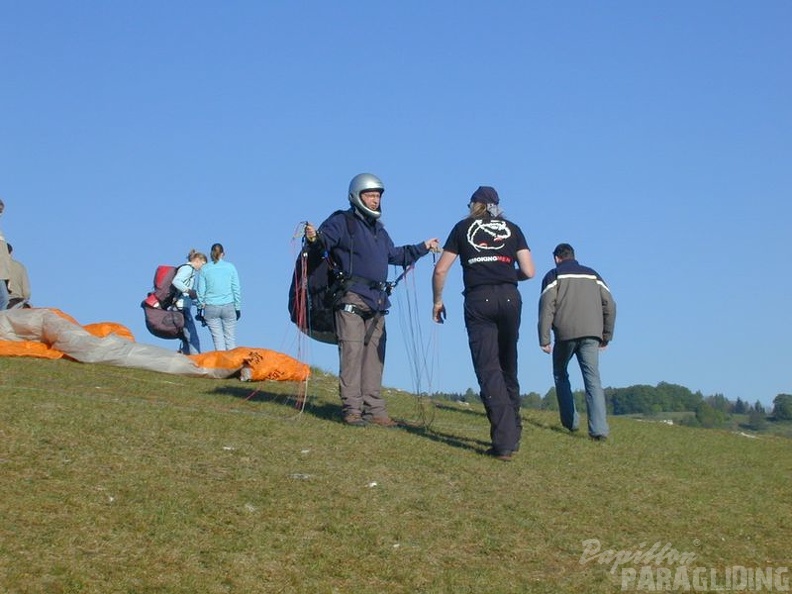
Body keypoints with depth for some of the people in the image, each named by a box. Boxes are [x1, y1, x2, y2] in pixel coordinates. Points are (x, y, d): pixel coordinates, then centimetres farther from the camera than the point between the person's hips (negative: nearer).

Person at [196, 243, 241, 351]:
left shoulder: (205, 269, 2)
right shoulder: (230, 267, 3)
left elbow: (200, 290, 3)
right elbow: (236, 289, 4)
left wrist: (201, 307, 11)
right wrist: (238, 308, 10)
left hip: (211, 308, 0)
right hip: (229, 306, 0)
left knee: (218, 338, 3)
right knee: (230, 338, 4)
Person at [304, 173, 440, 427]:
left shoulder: (379, 230, 25)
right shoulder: (342, 222, 0)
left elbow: (395, 255, 38)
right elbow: (325, 239, -16)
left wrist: (423, 247, 42)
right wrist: (314, 238, -38)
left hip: (377, 301, 8)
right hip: (352, 298, -8)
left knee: (375, 355, 7)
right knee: (352, 353, -11)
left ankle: (374, 409, 11)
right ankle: (352, 408, -9)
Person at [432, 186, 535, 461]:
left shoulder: (464, 227, 13)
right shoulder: (512, 229, 16)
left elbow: (440, 270, 8)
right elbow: (529, 271, 7)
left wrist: (437, 301, 20)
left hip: (478, 300, -2)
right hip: (510, 297, 2)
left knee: (488, 370, -5)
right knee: (508, 369, 15)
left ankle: (504, 442, -13)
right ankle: (513, 435, 21)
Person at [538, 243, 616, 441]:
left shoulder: (554, 275, 11)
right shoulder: (592, 275, 22)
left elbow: (546, 307, -2)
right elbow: (609, 304, 15)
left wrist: (544, 339, -4)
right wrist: (607, 335, 19)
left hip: (565, 333, -2)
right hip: (591, 334, 2)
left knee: (560, 375, 19)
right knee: (593, 379, -4)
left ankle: (570, 421, 14)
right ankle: (599, 428, -19)